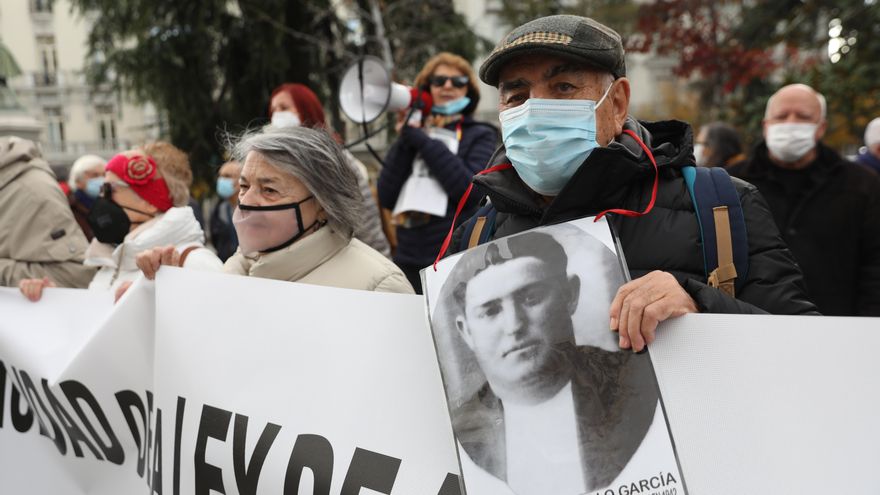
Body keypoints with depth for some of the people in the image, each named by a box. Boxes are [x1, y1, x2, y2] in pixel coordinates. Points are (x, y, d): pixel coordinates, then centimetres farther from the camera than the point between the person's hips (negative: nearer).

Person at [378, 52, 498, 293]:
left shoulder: (480, 135, 4)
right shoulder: (411, 135, 11)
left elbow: (470, 191, -14)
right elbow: (387, 199, 1)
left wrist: (425, 142, -11)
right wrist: (404, 143, -6)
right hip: (408, 262, 3)